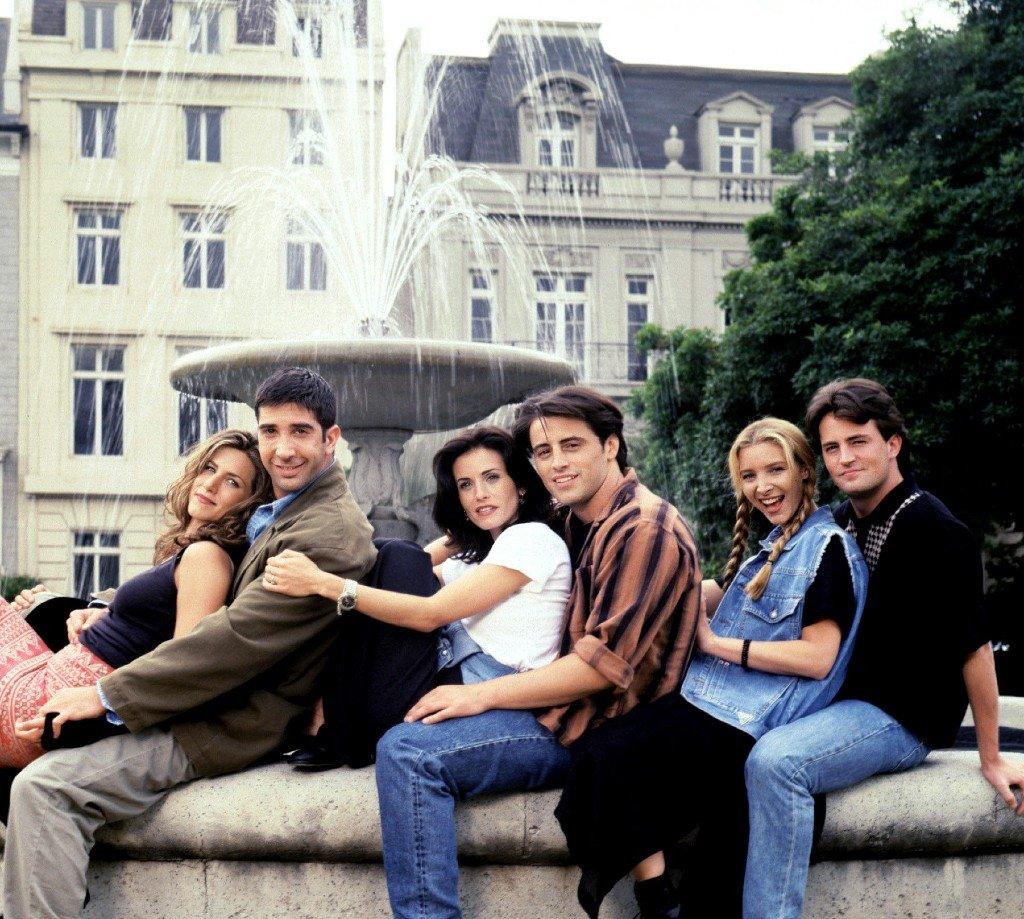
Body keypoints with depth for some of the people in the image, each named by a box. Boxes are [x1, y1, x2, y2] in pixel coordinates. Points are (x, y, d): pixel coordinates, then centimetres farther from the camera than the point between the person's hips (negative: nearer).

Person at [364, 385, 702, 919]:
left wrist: (482, 695, -19)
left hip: (593, 728, -10)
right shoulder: (576, 521, 14)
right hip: (564, 702, 10)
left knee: (407, 752, -23)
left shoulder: (644, 530, -14)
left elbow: (603, 664, -21)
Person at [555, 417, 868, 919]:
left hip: (751, 720, -9)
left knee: (611, 756, -24)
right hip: (712, 696, 9)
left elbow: (818, 658, -14)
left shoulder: (827, 546, -5)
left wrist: (718, 643, -12)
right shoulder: (772, 547, 23)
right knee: (595, 749, -14)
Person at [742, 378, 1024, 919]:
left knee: (774, 761, -31)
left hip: (905, 719, -9)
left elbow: (973, 648, -12)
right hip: (841, 700, 9)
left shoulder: (936, 532, -14)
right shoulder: (841, 524, 9)